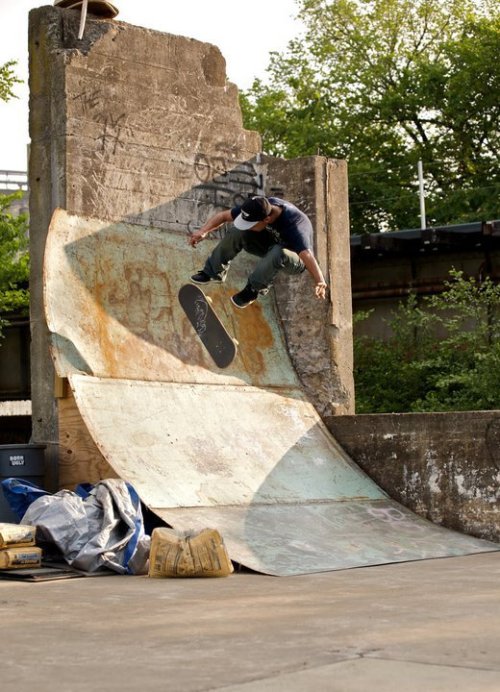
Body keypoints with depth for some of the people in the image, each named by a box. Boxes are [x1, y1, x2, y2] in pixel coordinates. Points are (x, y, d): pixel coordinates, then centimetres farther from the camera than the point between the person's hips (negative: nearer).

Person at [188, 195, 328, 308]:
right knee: (237, 232, -18)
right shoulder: (261, 206, -21)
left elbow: (307, 255, -54)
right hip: (270, 244, 6)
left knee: (278, 253, -41)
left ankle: (254, 289, -17)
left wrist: (320, 282, -69)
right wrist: (203, 231, -27)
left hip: (295, 260, -6)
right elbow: (223, 216, -12)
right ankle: (214, 272, -2)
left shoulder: (293, 225, -40)